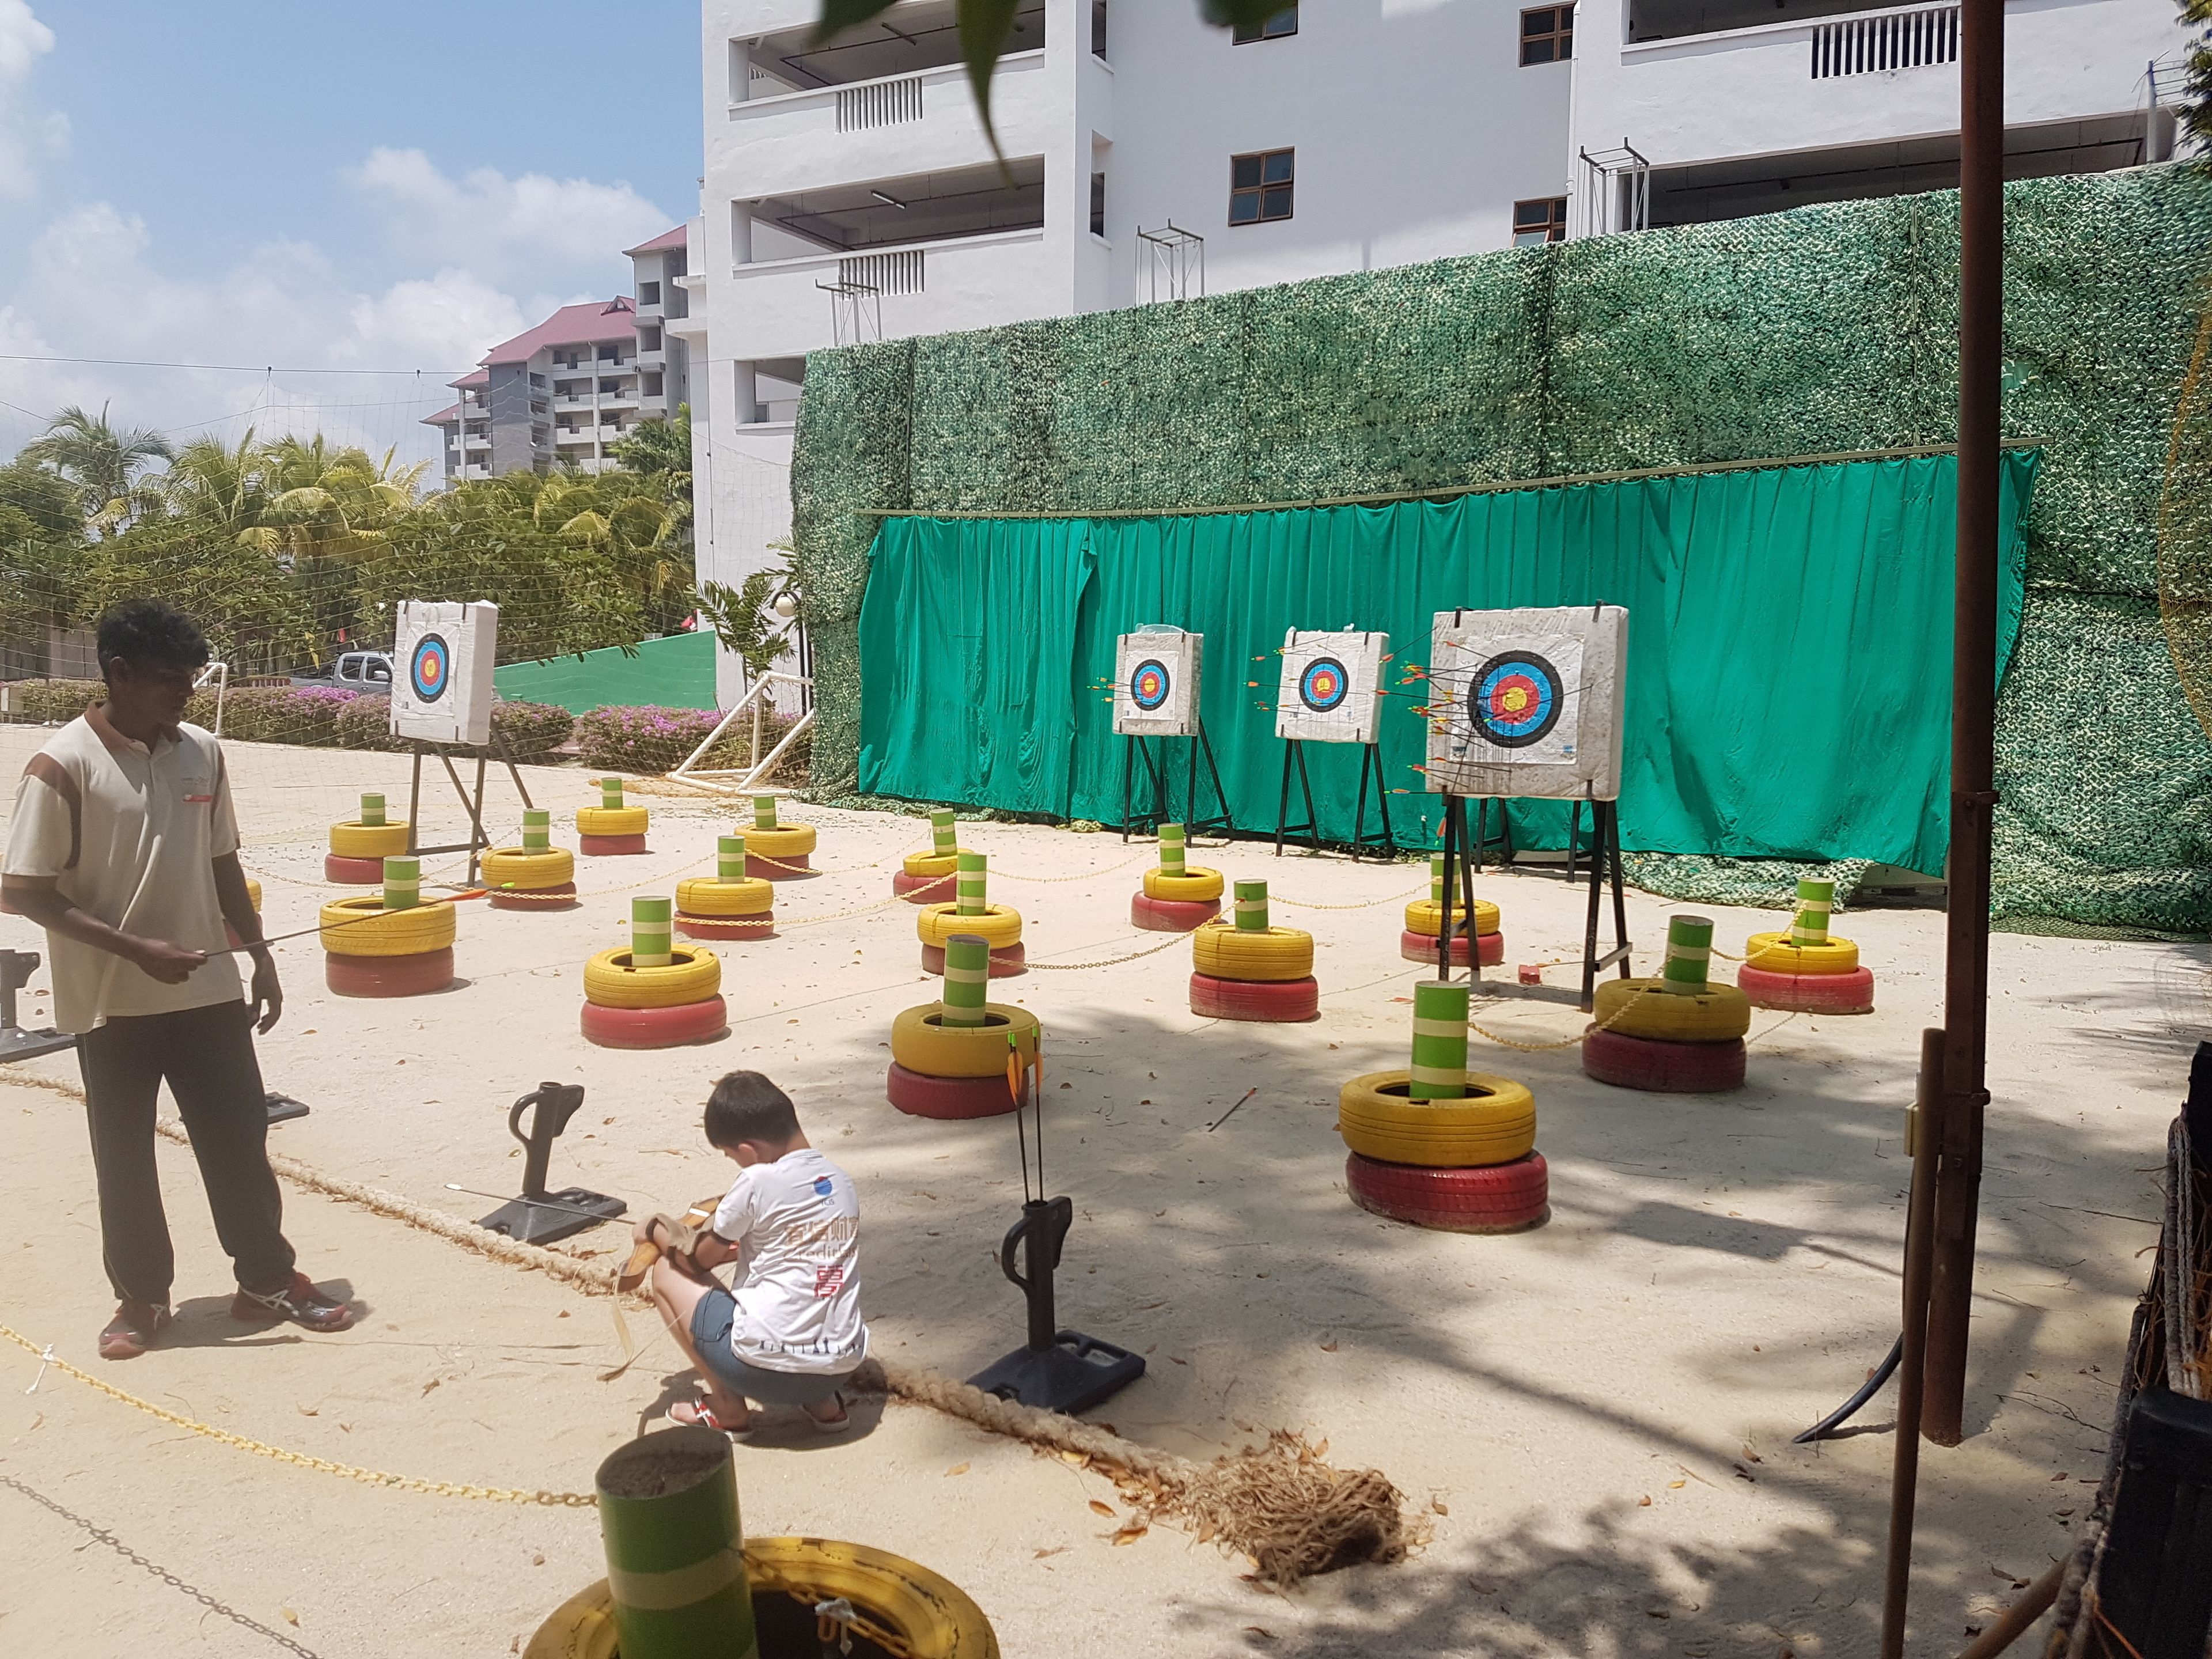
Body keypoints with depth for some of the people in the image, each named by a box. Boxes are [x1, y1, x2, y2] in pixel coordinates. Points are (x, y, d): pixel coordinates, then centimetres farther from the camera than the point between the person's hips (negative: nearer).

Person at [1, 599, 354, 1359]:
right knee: (124, 1156, 10)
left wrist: (259, 954, 10)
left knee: (240, 1137, 10)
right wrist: (134, 949, -21)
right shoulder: (63, 767, -14)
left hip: (208, 989, 4)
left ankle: (268, 1279, 25)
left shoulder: (203, 753, 2)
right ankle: (141, 1297, 26)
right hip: (113, 1002, -4)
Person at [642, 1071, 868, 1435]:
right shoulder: (841, 1180, 8)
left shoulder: (757, 1182, -10)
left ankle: (728, 1409, 11)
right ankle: (823, 1403, 18)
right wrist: (738, 1246, 30)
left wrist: (655, 1230, 22)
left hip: (766, 1368, -7)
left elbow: (698, 1260, 5)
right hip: (841, 1370, 7)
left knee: (667, 1271, 13)